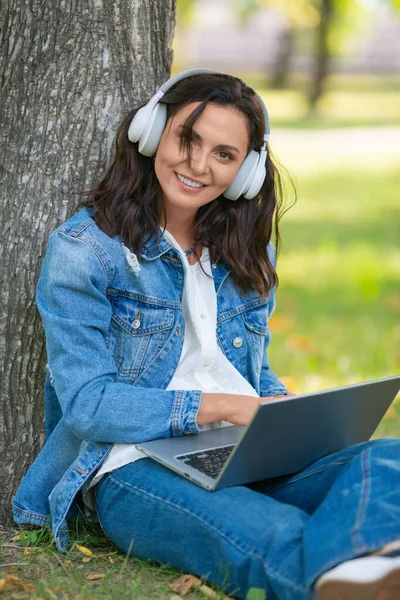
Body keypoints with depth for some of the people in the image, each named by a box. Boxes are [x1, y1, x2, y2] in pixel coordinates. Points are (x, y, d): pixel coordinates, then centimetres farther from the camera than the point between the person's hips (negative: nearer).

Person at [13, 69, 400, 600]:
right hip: (134, 470, -4)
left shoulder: (248, 253, 18)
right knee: (279, 542, -39)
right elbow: (85, 402, -7)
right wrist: (222, 406, -15)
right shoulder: (84, 248, 0)